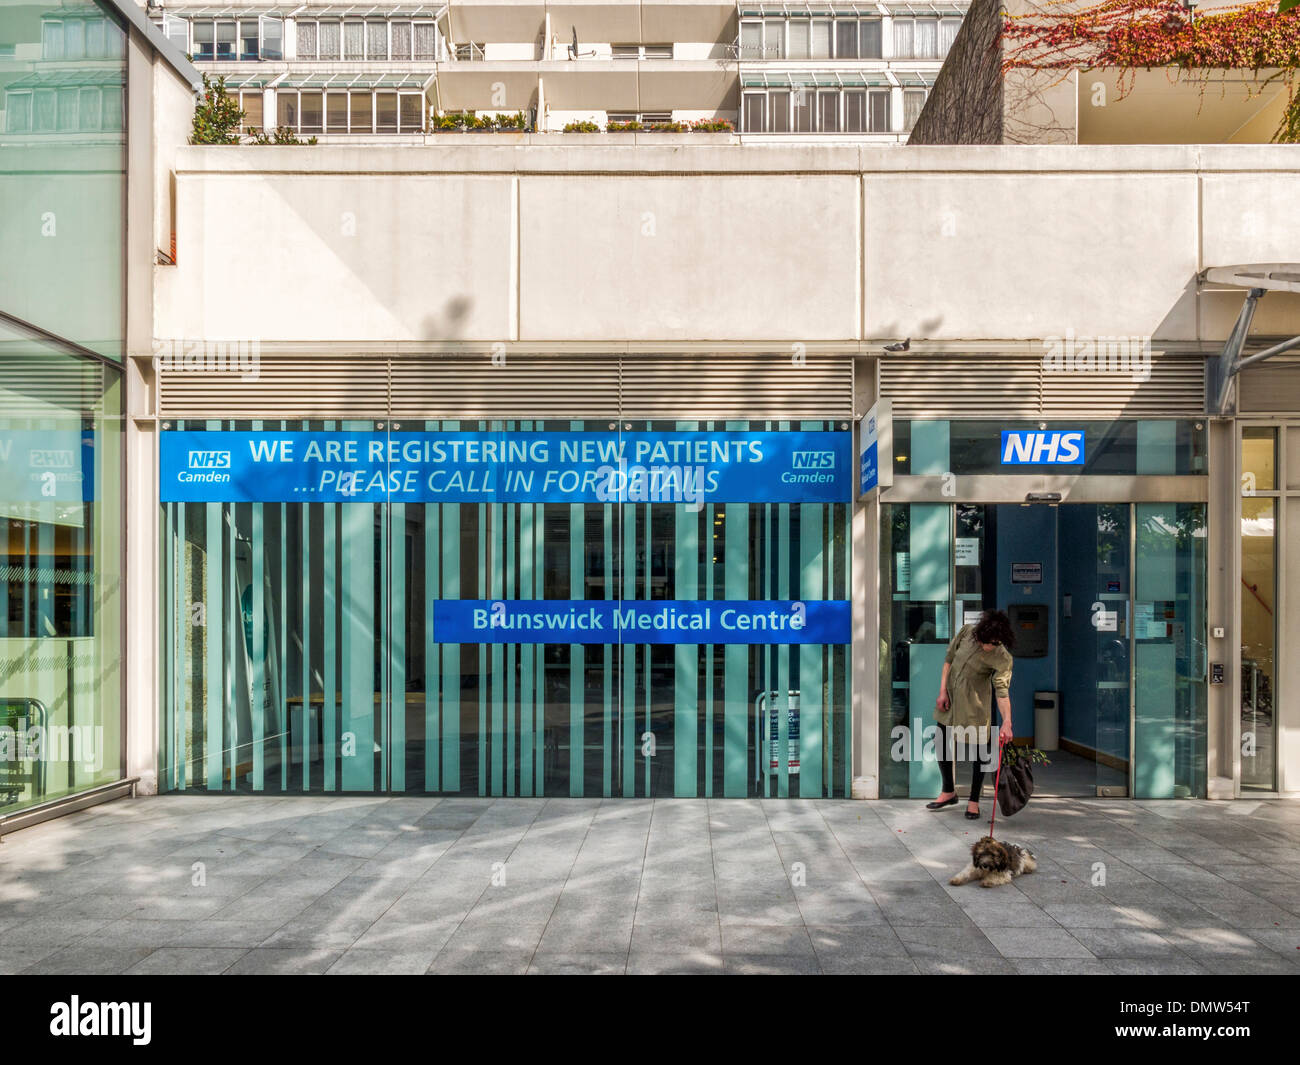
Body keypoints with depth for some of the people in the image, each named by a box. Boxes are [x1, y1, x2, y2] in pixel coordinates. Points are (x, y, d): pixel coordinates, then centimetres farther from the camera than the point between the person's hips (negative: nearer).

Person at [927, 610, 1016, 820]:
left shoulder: (1002, 659, -21)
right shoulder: (967, 632, -11)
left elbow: (1002, 691, -27)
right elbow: (949, 658, 0)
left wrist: (1007, 722, -41)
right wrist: (943, 690, -4)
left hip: (974, 704, -4)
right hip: (950, 696, 4)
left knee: (978, 749, 2)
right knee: (941, 744, 11)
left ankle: (974, 801, 19)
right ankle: (949, 792, 30)